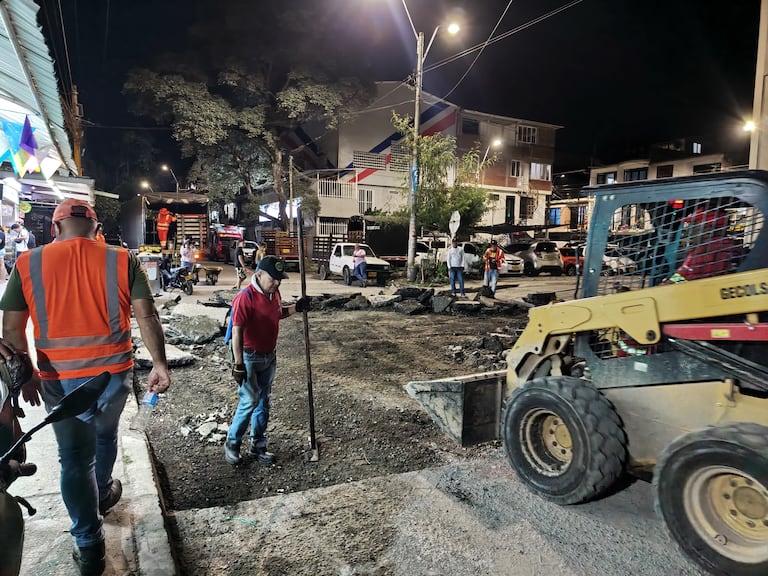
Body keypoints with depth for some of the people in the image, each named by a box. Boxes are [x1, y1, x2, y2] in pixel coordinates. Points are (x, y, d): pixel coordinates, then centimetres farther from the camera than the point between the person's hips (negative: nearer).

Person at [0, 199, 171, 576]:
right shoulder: (122, 260, -7)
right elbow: (146, 316, -10)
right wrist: (159, 364, -4)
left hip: (59, 380, 0)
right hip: (113, 374, 1)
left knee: (74, 458, 14)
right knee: (105, 436, 27)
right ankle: (103, 494, 52)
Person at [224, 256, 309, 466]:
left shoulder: (274, 293, 1)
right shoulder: (245, 297, -23)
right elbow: (237, 332, -24)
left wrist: (296, 307, 4)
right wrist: (238, 365, -25)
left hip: (269, 356, 8)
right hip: (249, 357, -8)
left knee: (263, 401, 14)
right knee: (249, 401, -3)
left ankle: (258, 446, 27)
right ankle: (232, 444, 20)